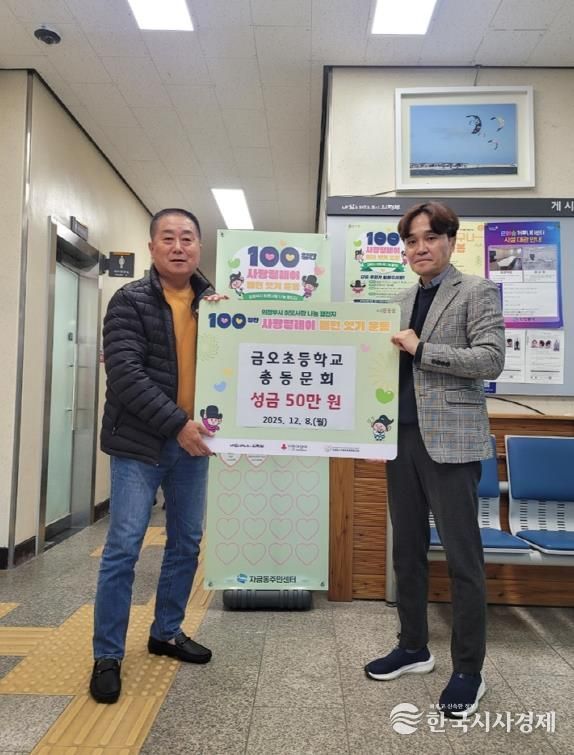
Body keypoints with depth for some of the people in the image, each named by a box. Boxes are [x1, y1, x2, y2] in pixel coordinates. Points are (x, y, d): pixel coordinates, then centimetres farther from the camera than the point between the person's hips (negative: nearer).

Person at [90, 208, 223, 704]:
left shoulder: (213, 300, 9)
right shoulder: (130, 301, -5)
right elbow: (125, 373, -15)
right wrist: (176, 424, -21)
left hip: (192, 440, 5)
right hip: (139, 441, -5)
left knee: (186, 543, 13)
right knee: (123, 547, 0)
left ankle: (167, 632, 32)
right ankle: (108, 655, 16)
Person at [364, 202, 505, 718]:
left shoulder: (477, 291, -1)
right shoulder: (403, 300, 15)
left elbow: (491, 360, -12)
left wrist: (421, 349, -14)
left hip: (449, 439, -6)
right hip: (402, 436, 6)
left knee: (462, 555, 4)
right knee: (406, 549, 14)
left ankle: (468, 670, 20)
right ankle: (414, 647, 32)